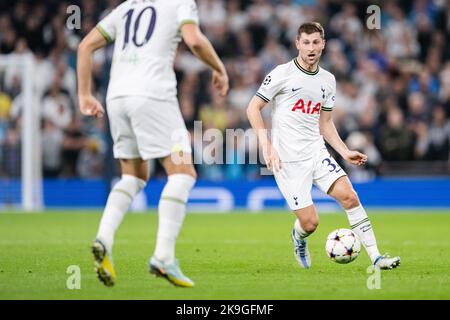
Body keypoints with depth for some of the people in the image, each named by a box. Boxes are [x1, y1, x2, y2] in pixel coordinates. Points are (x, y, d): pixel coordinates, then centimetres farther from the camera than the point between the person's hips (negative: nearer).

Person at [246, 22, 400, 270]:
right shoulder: (282, 73, -6)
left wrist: (344, 152, 7)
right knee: (310, 223, -8)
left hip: (316, 152, 5)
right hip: (287, 159, -5)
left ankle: (375, 258, -13)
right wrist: (266, 145, -15)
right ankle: (299, 239, 30)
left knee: (349, 195, -16)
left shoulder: (327, 80, 11)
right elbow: (253, 108, -4)